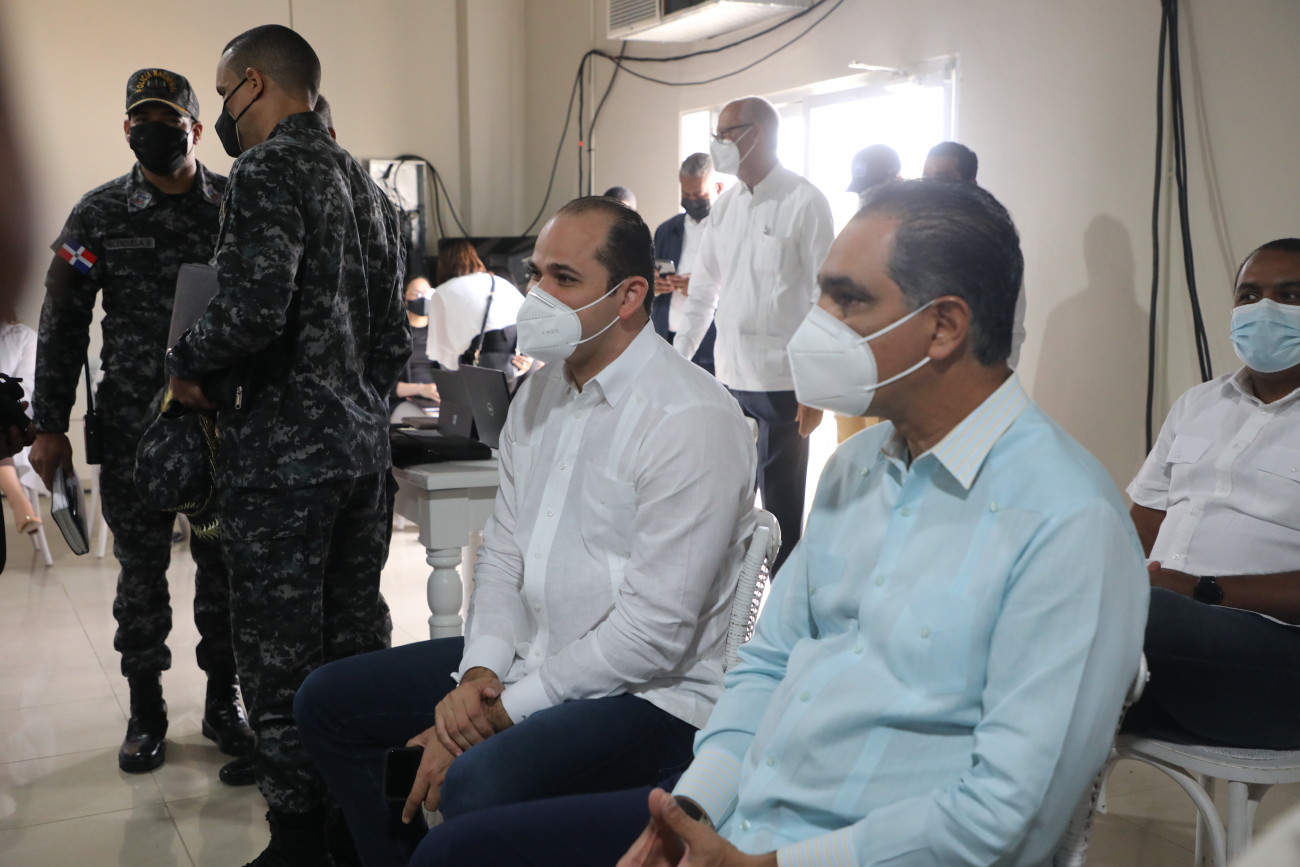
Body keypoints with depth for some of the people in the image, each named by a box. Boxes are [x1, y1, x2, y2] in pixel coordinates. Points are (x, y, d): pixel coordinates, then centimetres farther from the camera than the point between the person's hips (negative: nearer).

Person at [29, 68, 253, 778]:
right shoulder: (99, 215, 3)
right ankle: (146, 712, 22)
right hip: (132, 422, 0)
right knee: (141, 569, 8)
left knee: (224, 563, 7)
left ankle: (223, 701, 23)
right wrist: (49, 426, 1)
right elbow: (62, 325, 4)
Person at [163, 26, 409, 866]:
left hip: (283, 454, -8)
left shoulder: (268, 172, -10)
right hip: (363, 445, 9)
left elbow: (253, 310, -23)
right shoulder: (366, 184, 16)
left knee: (281, 658, 0)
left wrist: (189, 366, -5)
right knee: (354, 645, 14)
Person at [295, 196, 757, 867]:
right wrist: (479, 671, -6)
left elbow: (654, 631, -23)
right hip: (526, 657, 9)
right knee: (327, 702, 9)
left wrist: (501, 712, -19)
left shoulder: (693, 421, -20)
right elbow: (503, 548, 12)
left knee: (478, 788, -35)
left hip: (648, 692, -9)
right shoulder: (542, 390, 9)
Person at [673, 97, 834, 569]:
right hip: (730, 379, 6)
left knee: (781, 509, 2)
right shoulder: (725, 205, 12)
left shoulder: (804, 203, -8)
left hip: (782, 384, -6)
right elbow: (703, 291, 17)